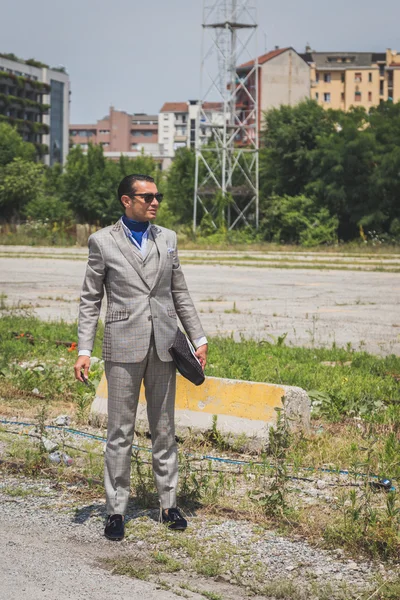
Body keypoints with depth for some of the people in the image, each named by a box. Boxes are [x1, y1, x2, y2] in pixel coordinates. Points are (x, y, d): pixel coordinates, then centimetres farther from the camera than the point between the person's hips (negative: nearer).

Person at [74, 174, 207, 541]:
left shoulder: (167, 239, 10)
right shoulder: (102, 241, -1)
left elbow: (180, 294, 14)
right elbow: (90, 301, 1)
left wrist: (198, 338, 10)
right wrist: (84, 350, -6)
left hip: (164, 345, 3)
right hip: (123, 347, -3)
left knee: (164, 429, 10)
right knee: (120, 432, 2)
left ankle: (169, 503, 20)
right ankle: (116, 510, 10)